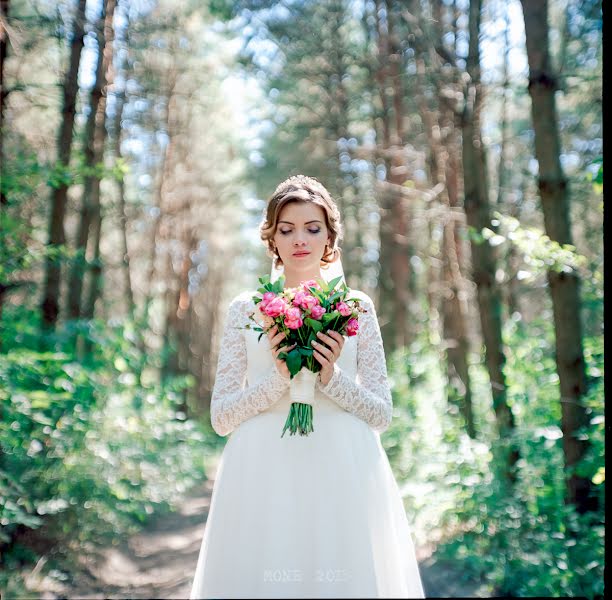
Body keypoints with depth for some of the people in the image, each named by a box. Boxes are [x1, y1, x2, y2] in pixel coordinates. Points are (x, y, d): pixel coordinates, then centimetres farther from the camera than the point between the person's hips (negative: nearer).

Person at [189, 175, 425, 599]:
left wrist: (332, 376, -13)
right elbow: (220, 417, 1)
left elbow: (382, 415, 4)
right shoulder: (245, 308, 5)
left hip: (342, 477, 0)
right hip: (263, 478, 0)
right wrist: (278, 376, -14)